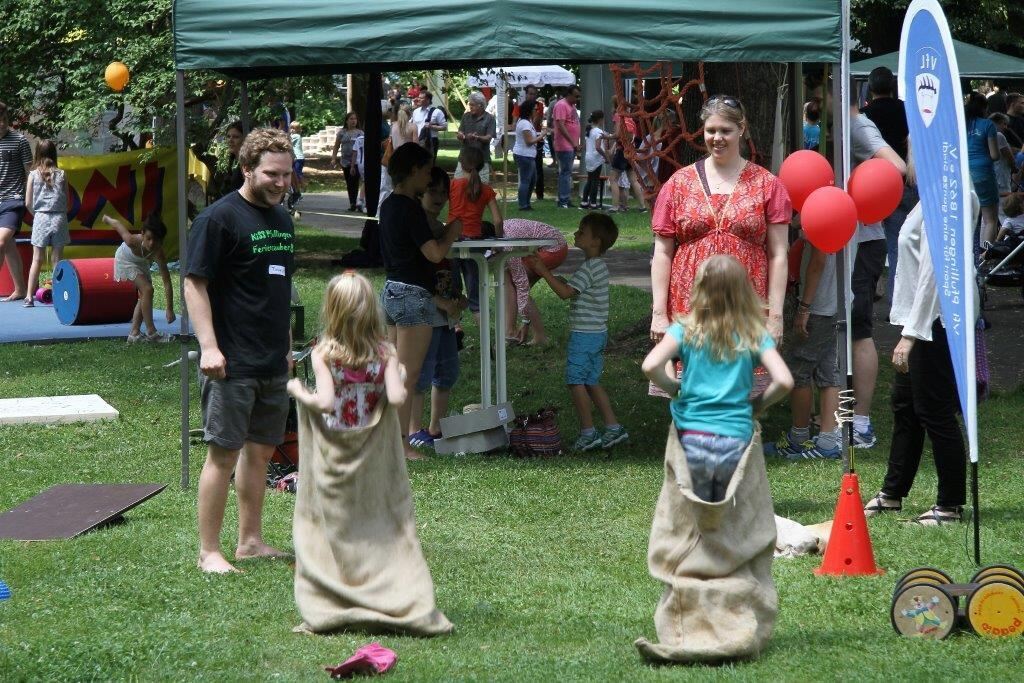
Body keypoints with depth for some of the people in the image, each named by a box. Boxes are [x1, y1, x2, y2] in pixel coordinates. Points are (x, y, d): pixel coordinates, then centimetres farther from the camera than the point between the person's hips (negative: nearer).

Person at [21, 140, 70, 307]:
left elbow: (28, 203, 0)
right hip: (59, 218, 0)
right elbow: (66, 200, 1)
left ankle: (29, 297, 0)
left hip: (41, 218, 0)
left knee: (37, 259, 4)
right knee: (57, 259, 6)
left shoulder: (33, 174, -1)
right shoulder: (61, 175, 0)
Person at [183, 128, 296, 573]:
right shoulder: (220, 218, -11)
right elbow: (195, 284, -14)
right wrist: (208, 346, -21)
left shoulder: (282, 219, 13)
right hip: (233, 362, -8)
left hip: (273, 362, 8)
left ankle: (251, 541, 23)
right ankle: (208, 551, 1)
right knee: (224, 453, -5)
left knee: (260, 450, 13)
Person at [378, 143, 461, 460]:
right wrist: (452, 231, -4)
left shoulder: (389, 205, 11)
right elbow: (434, 253, -21)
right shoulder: (410, 209, -17)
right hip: (414, 295, -9)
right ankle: (400, 444, -2)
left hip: (391, 291, 9)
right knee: (408, 375, -4)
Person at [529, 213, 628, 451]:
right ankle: (613, 427, 14)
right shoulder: (599, 265, 14)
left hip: (584, 334, -10)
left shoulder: (589, 268, -18)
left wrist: (544, 272, -18)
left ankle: (587, 432, -1)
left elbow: (565, 292, -22)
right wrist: (552, 277, 13)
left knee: (576, 380, -3)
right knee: (591, 382, 15)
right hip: (597, 333, 10)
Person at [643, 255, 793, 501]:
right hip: (737, 442, 0)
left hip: (692, 441, 0)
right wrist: (758, 404, 12)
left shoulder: (685, 331, 1)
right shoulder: (755, 336, 3)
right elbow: (784, 381, -6)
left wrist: (672, 387, 8)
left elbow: (651, 366, -12)